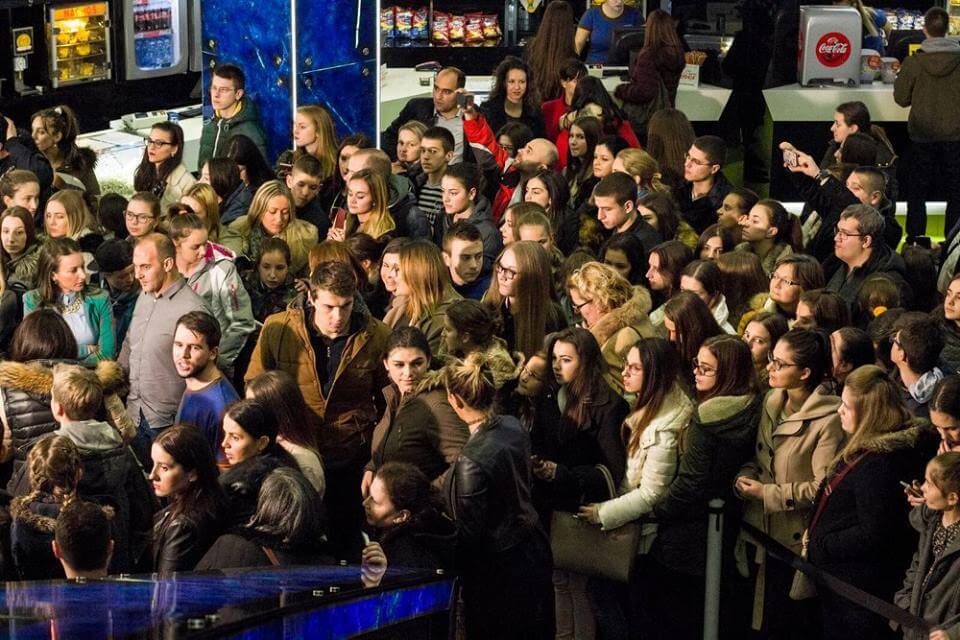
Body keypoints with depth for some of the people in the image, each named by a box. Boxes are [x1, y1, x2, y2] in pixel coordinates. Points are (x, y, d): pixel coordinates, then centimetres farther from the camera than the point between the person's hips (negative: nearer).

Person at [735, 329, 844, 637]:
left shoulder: (829, 419, -18)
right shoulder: (771, 402, 6)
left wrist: (767, 494, -17)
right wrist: (745, 476, -4)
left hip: (796, 542, -7)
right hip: (760, 533, 7)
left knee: (778, 623, 1)